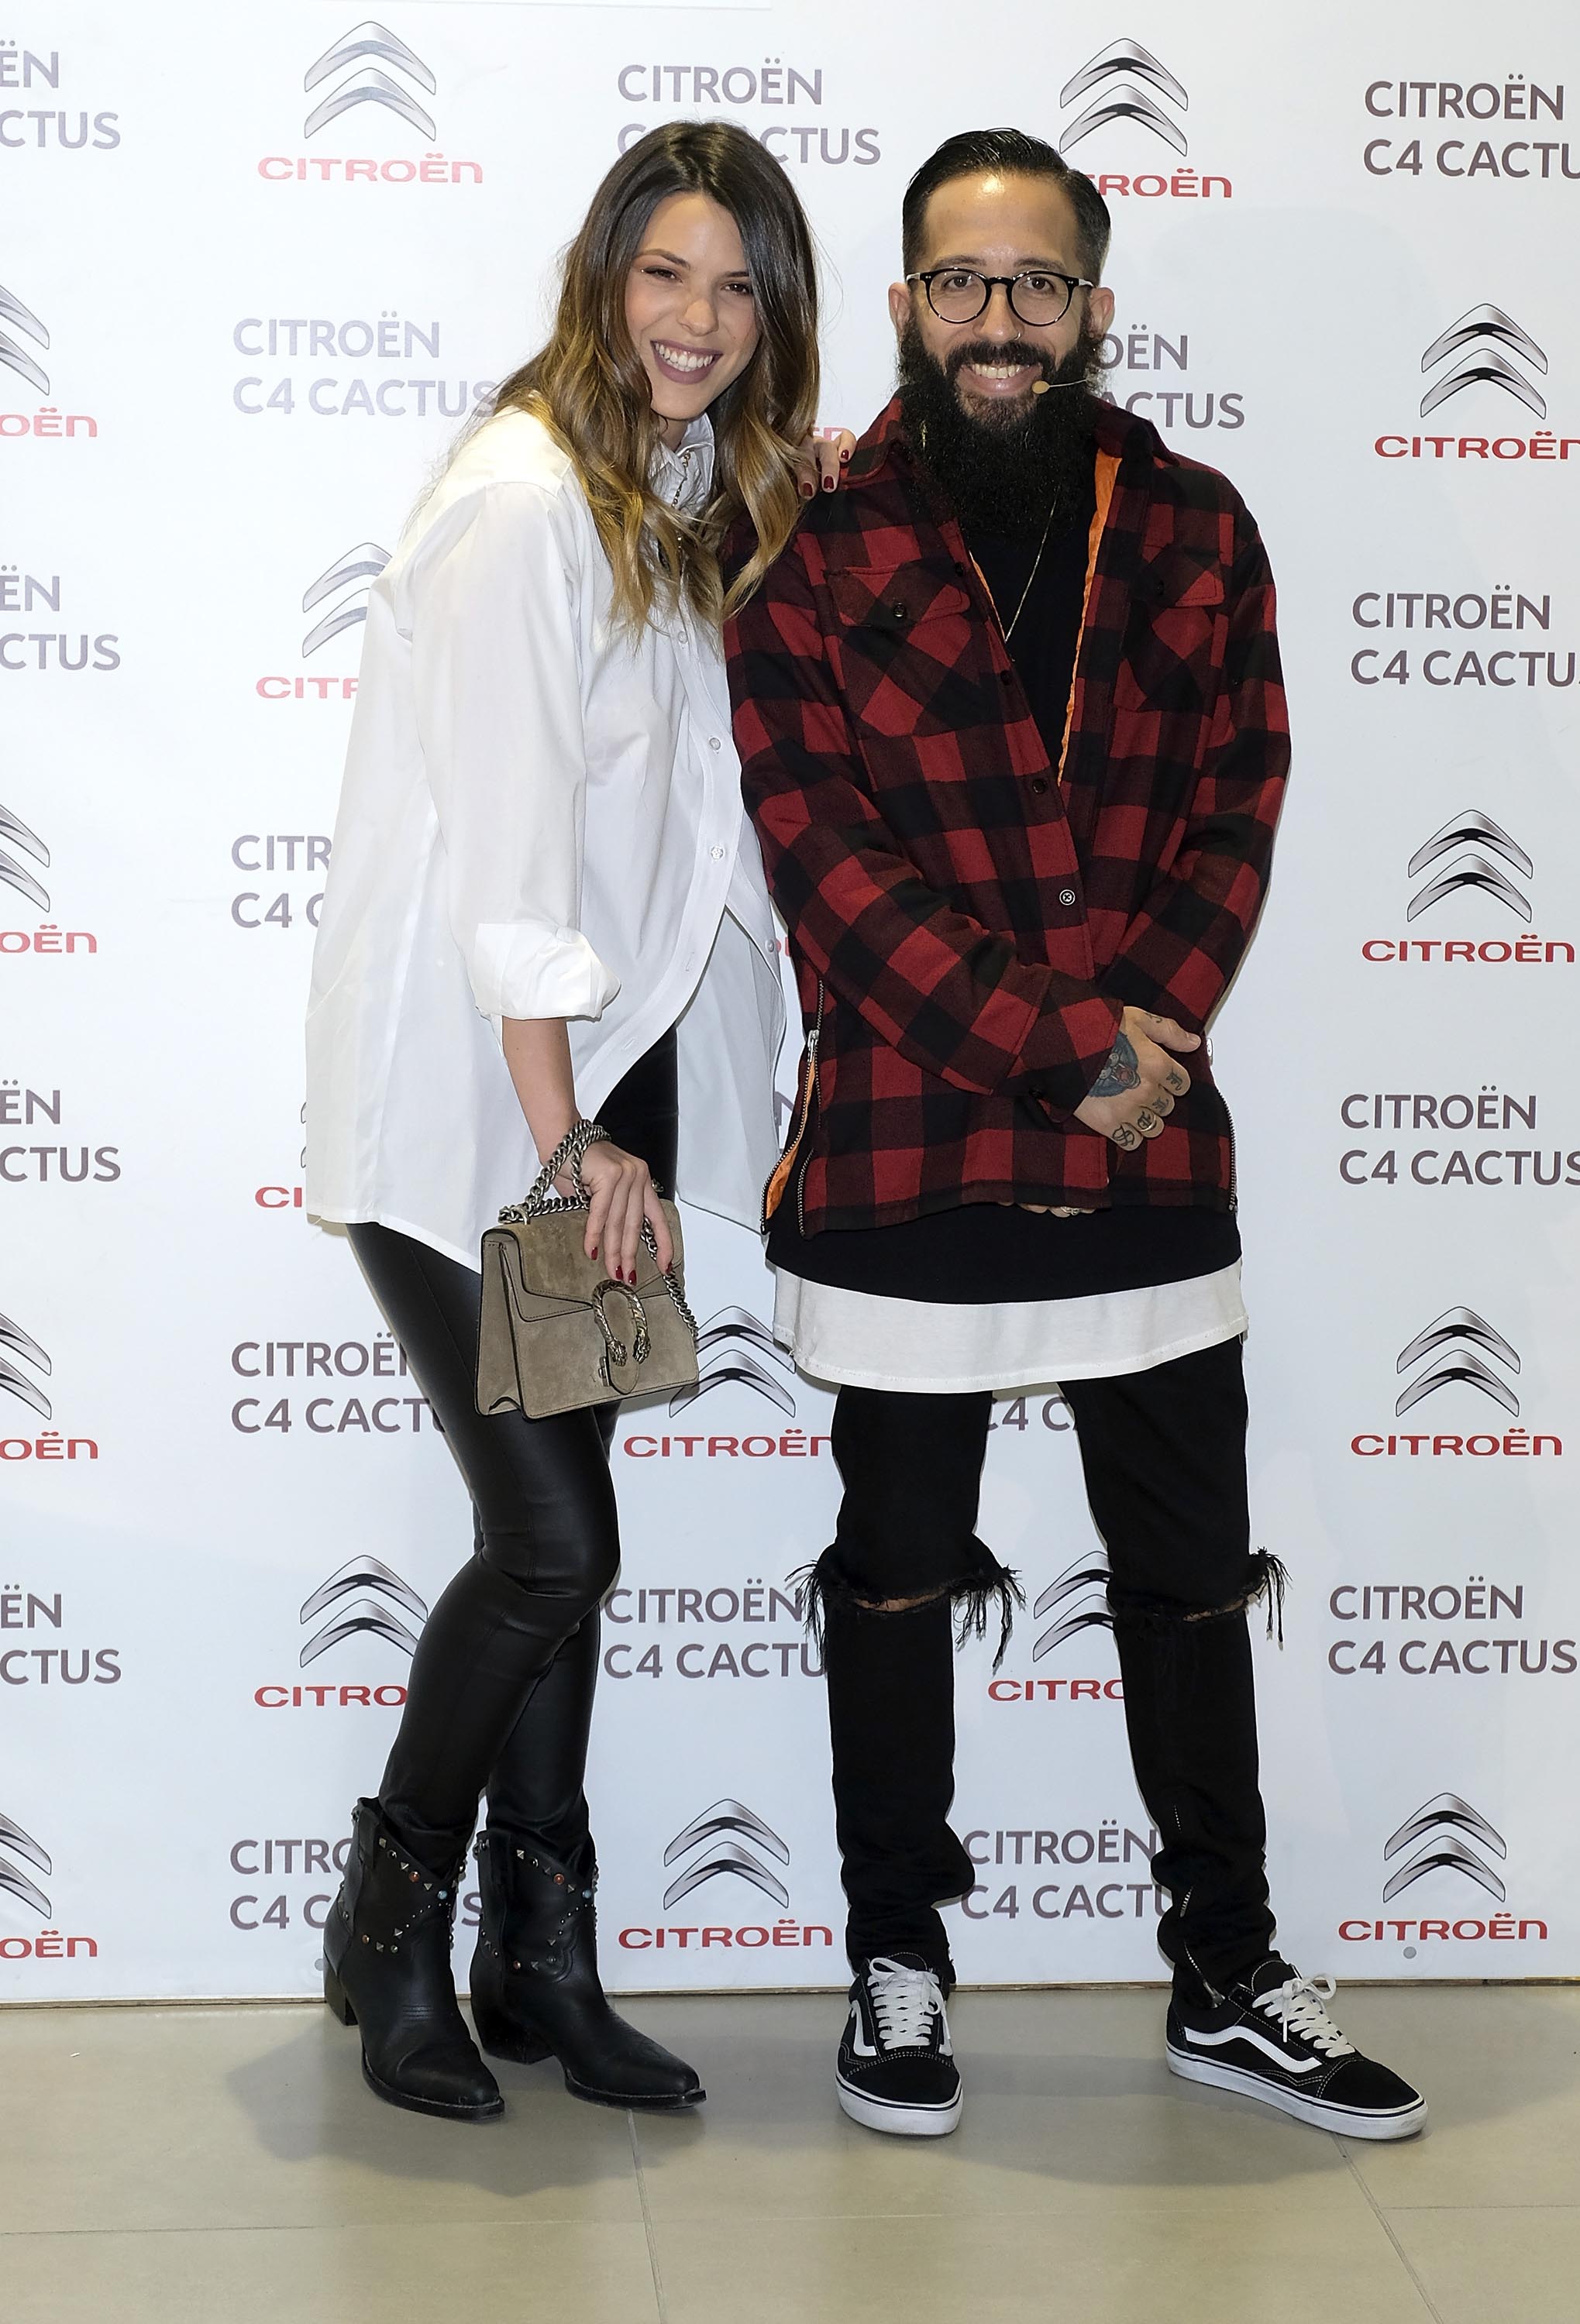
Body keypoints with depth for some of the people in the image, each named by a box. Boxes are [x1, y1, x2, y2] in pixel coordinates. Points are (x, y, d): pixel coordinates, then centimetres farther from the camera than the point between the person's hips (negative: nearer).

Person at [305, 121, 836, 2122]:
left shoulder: (699, 495, 12)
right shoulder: (523, 497, -15)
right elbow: (504, 845, -18)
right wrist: (571, 1142, -16)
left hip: (604, 1058, 8)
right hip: (464, 1090, -8)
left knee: (558, 1525, 10)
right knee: (553, 1539, -6)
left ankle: (540, 1958, 21)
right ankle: (388, 1930, 15)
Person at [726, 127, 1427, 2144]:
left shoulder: (1194, 534, 6)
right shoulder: (816, 554, -3)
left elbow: (1238, 811, 2)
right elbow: (828, 853, -11)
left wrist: (1150, 1034, -15)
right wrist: (1063, 1047, -17)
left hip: (1152, 1149, 3)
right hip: (901, 1153, -2)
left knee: (1192, 1580, 11)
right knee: (898, 1581, 11)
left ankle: (1225, 1979, 26)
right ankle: (896, 1961, 28)